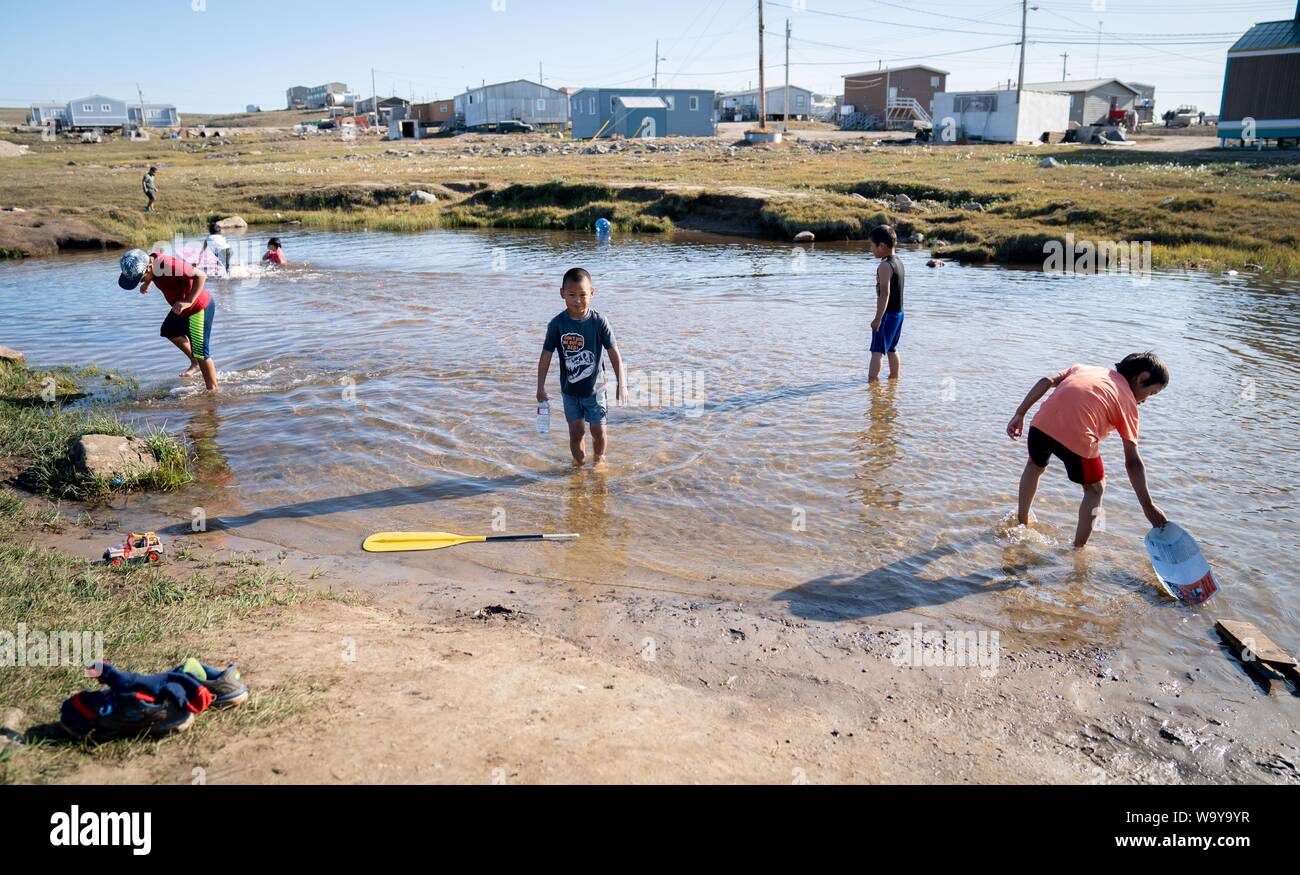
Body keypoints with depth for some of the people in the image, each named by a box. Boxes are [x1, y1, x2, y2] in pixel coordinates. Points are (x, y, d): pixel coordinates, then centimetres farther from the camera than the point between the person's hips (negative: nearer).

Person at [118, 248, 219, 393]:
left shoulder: (170, 265, -34)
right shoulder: (151, 260, -7)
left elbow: (201, 275, -29)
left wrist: (189, 301, -33)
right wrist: (148, 283, 3)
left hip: (200, 308, -10)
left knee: (200, 352, -4)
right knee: (170, 332, 27)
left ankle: (213, 391, 8)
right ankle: (195, 364, 37)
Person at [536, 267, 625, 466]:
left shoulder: (598, 322, -13)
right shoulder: (557, 324, -11)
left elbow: (614, 354, -9)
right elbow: (546, 356, -5)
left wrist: (621, 384, -11)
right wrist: (541, 387, -6)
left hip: (595, 388, -1)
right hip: (570, 390, 1)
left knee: (598, 431, 5)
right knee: (576, 432, 9)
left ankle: (598, 460, 31)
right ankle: (579, 464, 27)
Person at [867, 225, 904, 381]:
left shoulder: (885, 265, -18)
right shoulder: (898, 261, 10)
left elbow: (885, 293, -24)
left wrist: (878, 318, -25)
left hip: (887, 314, -9)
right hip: (899, 312, 9)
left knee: (876, 350, -9)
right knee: (891, 349, 21)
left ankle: (872, 379, -13)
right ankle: (894, 377, 30)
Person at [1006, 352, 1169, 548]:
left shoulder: (1084, 368, 29)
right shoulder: (1127, 401, 16)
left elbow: (1046, 381, 13)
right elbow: (1133, 462, 10)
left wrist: (1020, 414, 13)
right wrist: (1148, 506, 12)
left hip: (1042, 423, 4)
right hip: (1078, 438, -4)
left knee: (1035, 465, 36)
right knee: (1094, 489, 24)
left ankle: (1021, 522, 50)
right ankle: (1078, 549, 25)